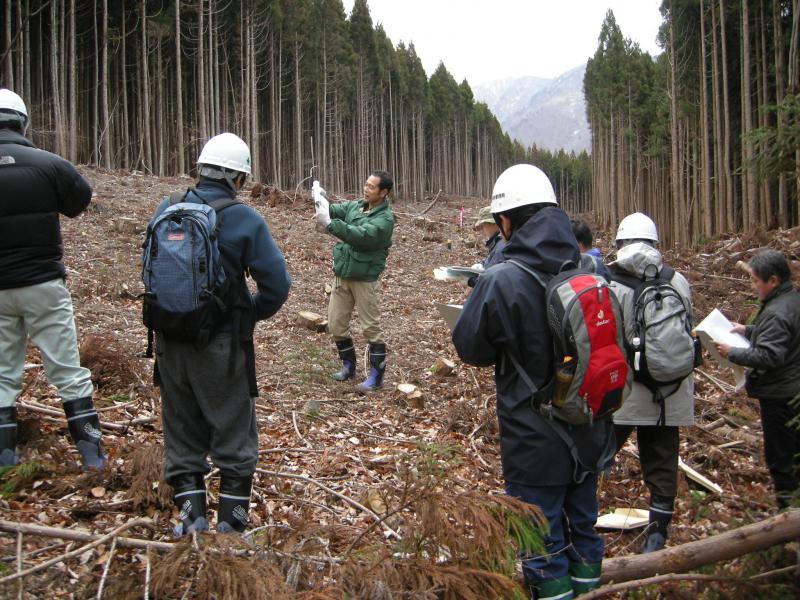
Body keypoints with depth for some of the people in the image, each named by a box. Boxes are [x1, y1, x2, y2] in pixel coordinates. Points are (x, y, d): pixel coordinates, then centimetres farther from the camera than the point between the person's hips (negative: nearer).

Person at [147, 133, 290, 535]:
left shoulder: (164, 211, 0)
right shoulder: (243, 219, -12)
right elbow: (277, 284, -14)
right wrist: (250, 316, 3)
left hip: (169, 342, 4)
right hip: (221, 345, -3)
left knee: (181, 430, 18)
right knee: (233, 432, 11)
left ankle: (191, 513, 18)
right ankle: (231, 521, 16)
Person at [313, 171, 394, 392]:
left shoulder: (384, 219, -15)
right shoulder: (355, 206, 8)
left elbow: (360, 235, -29)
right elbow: (335, 211, -2)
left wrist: (328, 223, -37)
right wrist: (322, 202, -25)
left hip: (364, 279, -7)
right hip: (341, 275, 7)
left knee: (371, 327, 0)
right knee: (336, 324, 11)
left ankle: (376, 375, 9)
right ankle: (348, 365, 28)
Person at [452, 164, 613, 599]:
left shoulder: (500, 281, -23)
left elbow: (470, 348, -9)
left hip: (535, 441, -5)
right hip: (591, 433, 6)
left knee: (543, 540, 11)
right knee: (583, 523, 24)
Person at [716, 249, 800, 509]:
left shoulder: (776, 313, -25)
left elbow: (769, 356, -29)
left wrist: (733, 353, -20)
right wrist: (748, 330, 10)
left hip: (779, 394, -10)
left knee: (778, 454, 1)